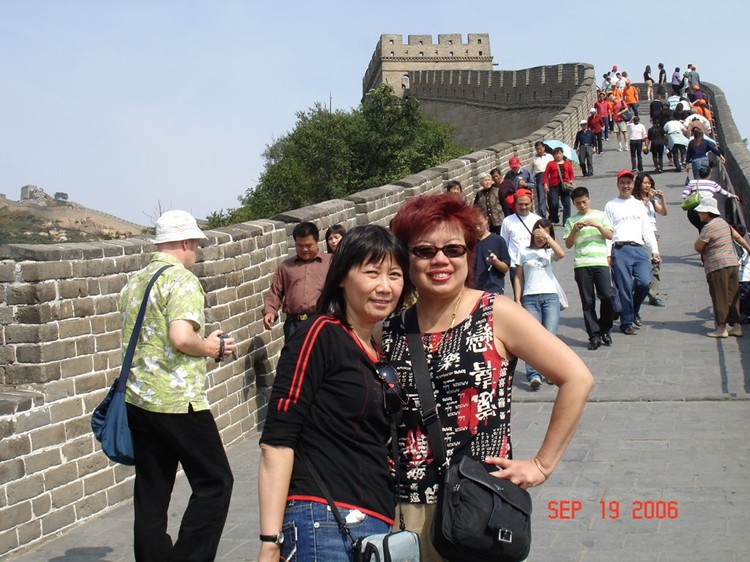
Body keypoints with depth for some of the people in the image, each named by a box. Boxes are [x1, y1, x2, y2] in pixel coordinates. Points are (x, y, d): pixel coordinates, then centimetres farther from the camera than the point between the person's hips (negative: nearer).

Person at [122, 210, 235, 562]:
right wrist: (210, 348, -6)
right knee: (214, 483, 3)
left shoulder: (135, 282, 15)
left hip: (138, 398, 8)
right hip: (177, 401, -8)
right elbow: (181, 337, -25)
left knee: (151, 493, 11)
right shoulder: (181, 280, -11)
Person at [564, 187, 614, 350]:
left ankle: (604, 329, 9)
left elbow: (609, 235, 5)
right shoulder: (571, 220, 12)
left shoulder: (600, 216, 13)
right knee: (588, 302, 1)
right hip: (581, 264, 1)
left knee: (607, 296, -11)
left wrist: (597, 225, -10)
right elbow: (568, 244, 7)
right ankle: (594, 335, 5)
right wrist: (575, 230, -8)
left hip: (600, 262, 0)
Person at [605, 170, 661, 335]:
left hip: (639, 249, 3)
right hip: (620, 249, -3)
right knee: (625, 287, -6)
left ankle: (634, 310, 13)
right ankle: (626, 322, 6)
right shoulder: (611, 206, 9)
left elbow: (647, 229, 20)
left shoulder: (639, 205, 22)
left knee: (644, 282, -14)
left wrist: (654, 250, 10)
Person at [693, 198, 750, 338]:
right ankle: (736, 326, 14)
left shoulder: (708, 227, -14)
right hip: (733, 264, 8)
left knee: (719, 298, -2)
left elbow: (698, 247, -10)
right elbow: (738, 237, 23)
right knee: (733, 297, 11)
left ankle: (721, 328, 1)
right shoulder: (723, 222, 13)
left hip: (717, 266, -8)